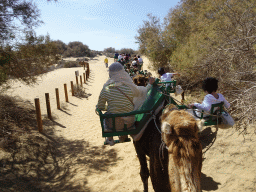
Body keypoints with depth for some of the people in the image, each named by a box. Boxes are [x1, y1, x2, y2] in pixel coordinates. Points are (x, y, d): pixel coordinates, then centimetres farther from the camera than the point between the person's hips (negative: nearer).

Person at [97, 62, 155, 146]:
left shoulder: (105, 90, -16)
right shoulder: (130, 88, -17)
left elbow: (100, 107, -4)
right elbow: (144, 92, 3)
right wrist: (150, 84, 21)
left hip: (112, 124, 0)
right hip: (128, 123, 1)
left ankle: (110, 139, 41)